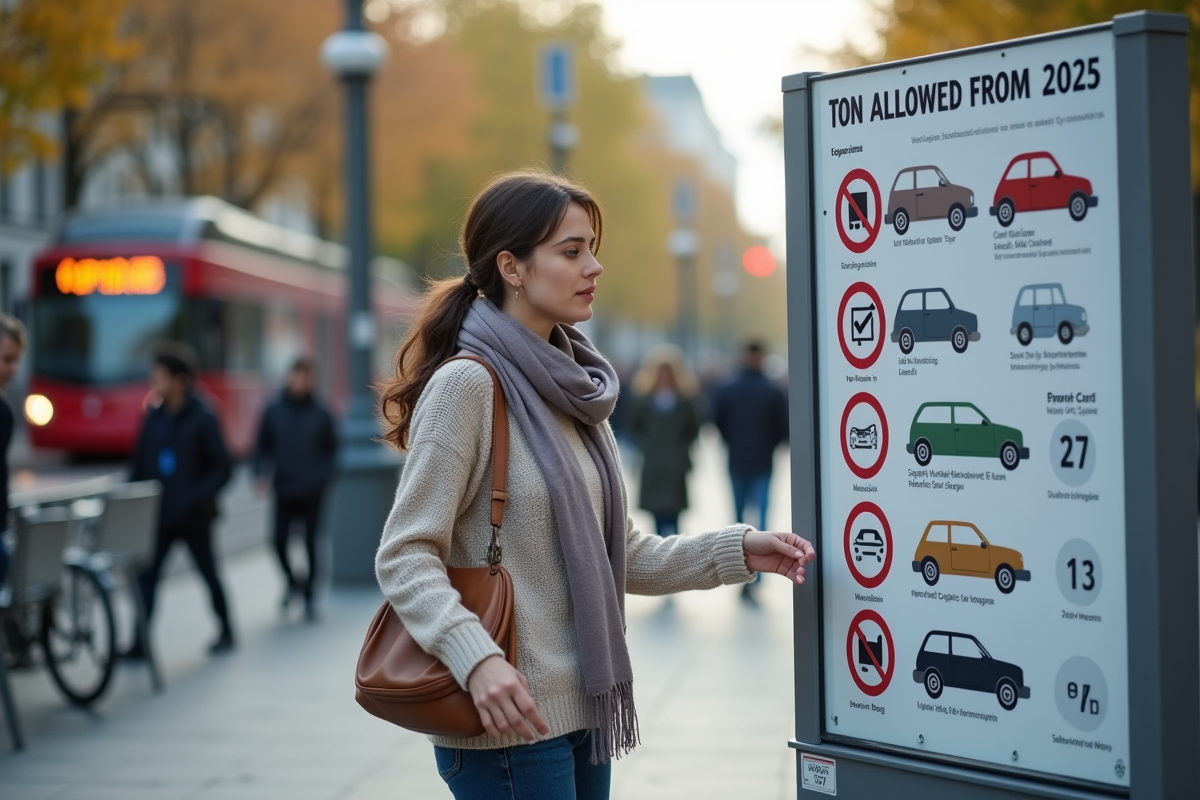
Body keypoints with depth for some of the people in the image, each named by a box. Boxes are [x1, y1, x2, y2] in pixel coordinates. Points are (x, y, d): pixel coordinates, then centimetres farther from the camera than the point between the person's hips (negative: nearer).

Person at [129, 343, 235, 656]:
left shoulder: (202, 419, -11)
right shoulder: (154, 417, 3)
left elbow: (221, 468, -11)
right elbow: (139, 463, 10)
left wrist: (196, 498, -21)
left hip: (193, 517, -4)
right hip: (157, 513, 4)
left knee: (208, 574, 12)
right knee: (146, 575, -6)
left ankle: (226, 632, 30)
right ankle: (140, 644, -5)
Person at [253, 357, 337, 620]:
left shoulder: (320, 415, 0)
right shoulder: (273, 412, 2)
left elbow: (331, 449, 6)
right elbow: (262, 446, 9)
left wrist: (323, 476, -9)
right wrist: (261, 473, -5)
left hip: (312, 493, -1)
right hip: (284, 492, 1)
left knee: (311, 544, 1)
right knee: (279, 541, -5)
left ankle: (308, 594, 13)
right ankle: (291, 581, 20)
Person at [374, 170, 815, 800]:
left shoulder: (573, 390, 12)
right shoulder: (467, 384, -12)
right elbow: (404, 557, -17)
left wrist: (737, 551, 6)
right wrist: (476, 660, -30)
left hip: (581, 709, 8)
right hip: (511, 720, -8)